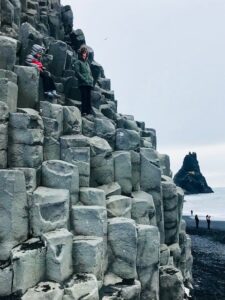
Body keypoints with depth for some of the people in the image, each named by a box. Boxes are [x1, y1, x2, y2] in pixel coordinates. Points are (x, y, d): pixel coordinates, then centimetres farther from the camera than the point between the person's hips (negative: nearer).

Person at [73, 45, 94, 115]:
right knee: (84, 97, -13)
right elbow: (77, 72, -7)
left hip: (89, 84, 7)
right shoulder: (78, 62, 5)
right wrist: (84, 79, -15)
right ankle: (83, 111, -13)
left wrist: (92, 80, 10)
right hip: (82, 84, -7)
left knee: (88, 98, 4)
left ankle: (89, 111, 4)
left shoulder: (87, 63, 26)